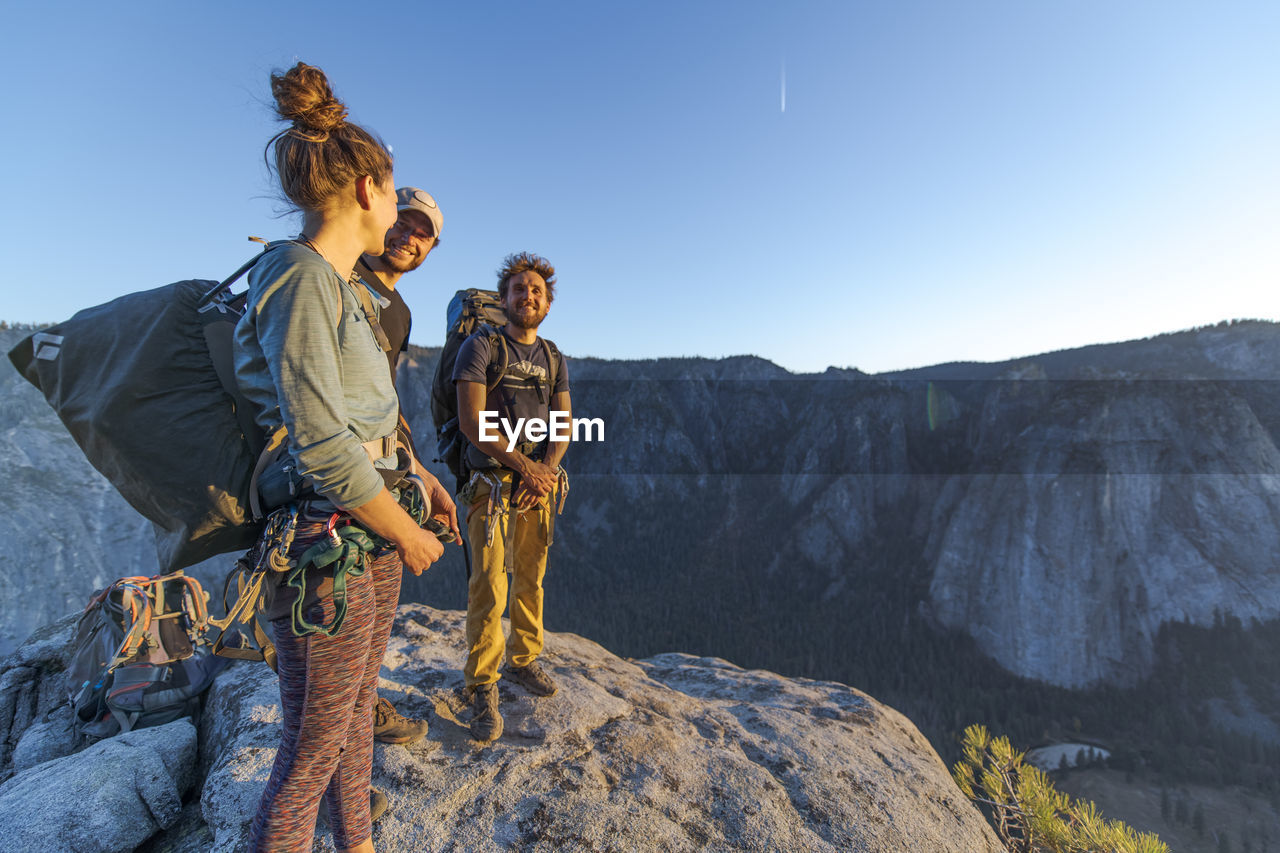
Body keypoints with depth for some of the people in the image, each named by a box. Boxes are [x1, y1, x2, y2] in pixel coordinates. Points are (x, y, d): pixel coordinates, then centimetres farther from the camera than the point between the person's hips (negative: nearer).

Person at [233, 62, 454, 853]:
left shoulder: (345, 289, 11)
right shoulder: (299, 281, -17)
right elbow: (324, 446, -22)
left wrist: (423, 479, 18)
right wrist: (409, 534, -12)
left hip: (372, 537, 9)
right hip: (326, 549, -9)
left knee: (359, 709, 23)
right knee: (314, 747, 8)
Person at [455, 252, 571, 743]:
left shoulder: (554, 360, 14)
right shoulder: (481, 347, -2)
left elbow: (564, 424, 9)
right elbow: (471, 421, -11)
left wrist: (547, 468, -10)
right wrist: (522, 464, -15)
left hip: (540, 483, 5)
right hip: (493, 482, -4)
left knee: (531, 579, 12)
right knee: (489, 587, -5)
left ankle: (524, 661, 30)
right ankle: (482, 690, 7)